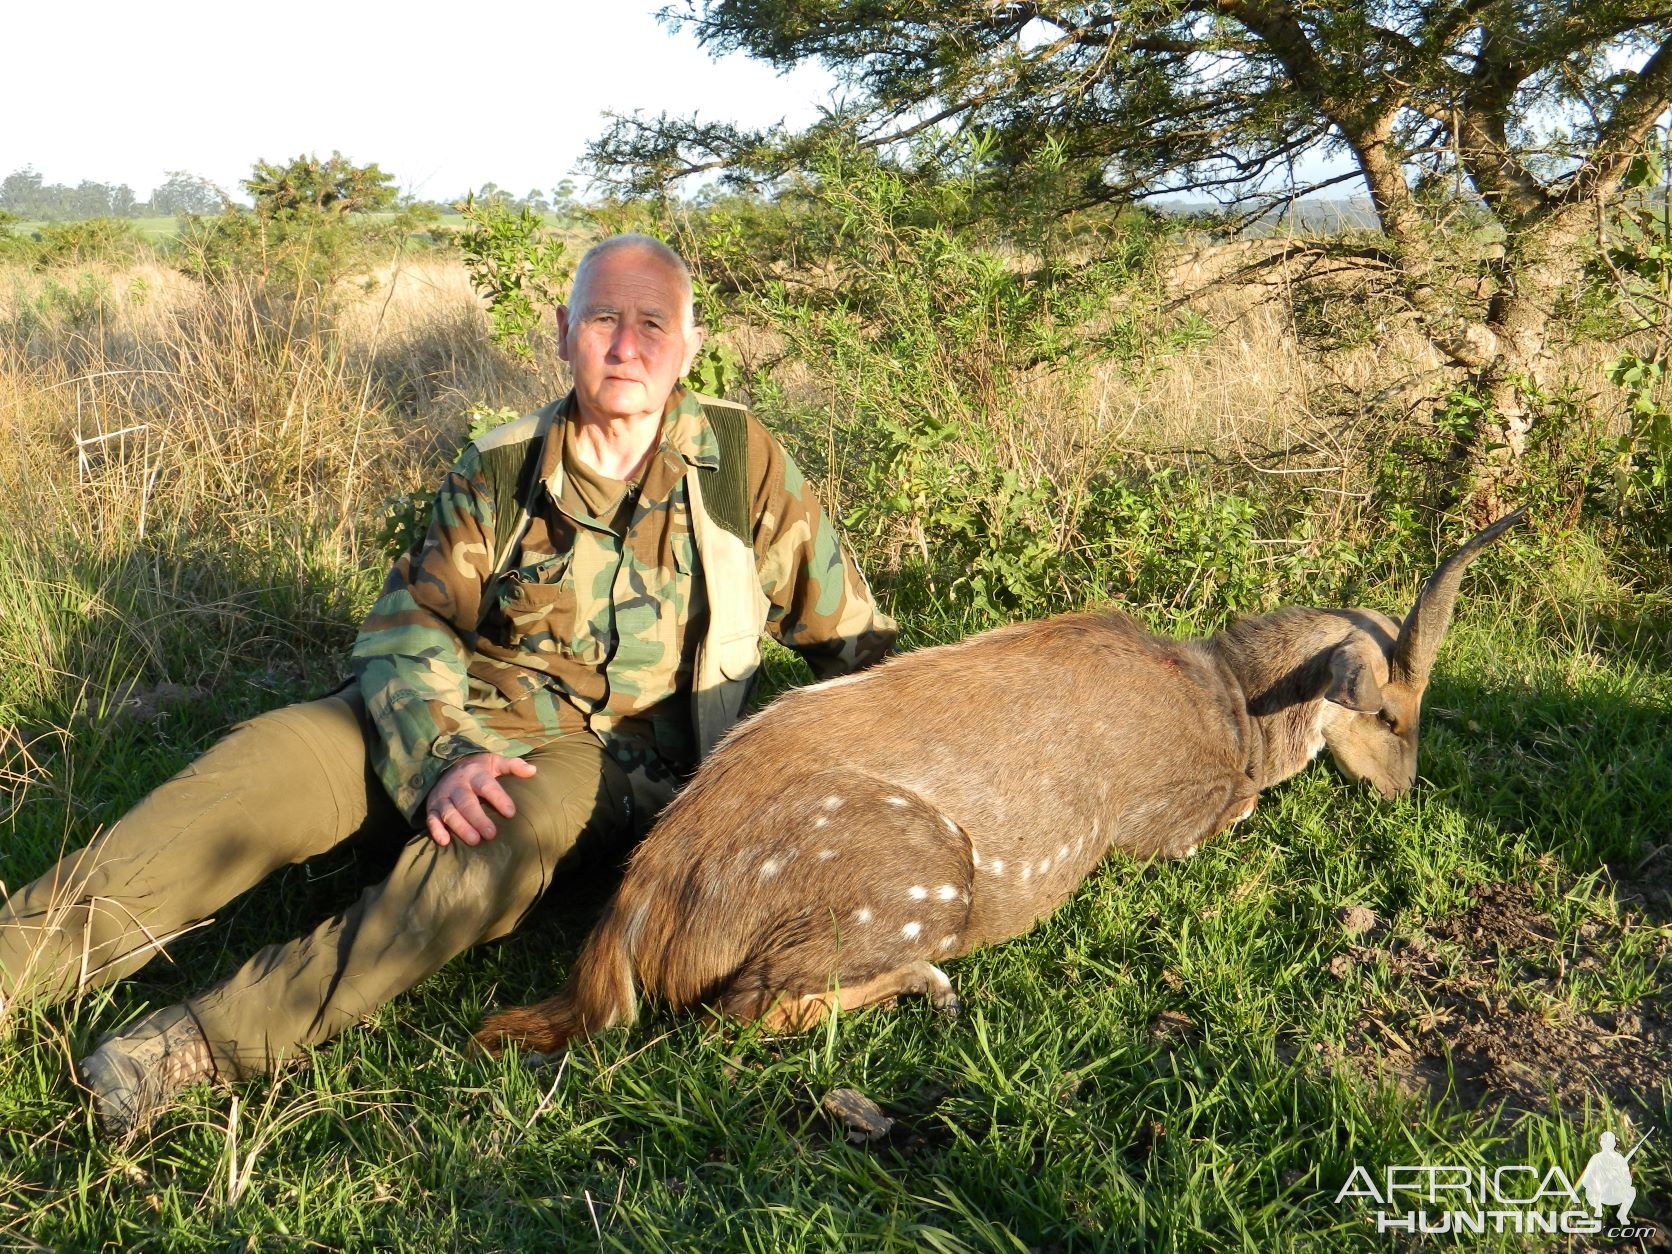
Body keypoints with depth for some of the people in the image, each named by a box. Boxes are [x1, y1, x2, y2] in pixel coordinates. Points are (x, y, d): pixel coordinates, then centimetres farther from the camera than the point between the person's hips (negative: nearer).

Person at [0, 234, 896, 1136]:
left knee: (526, 821, -38)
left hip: (610, 755, -2)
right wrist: (442, 756, -22)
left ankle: (213, 1039, -43)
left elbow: (848, 631, 6)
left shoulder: (742, 462, -2)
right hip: (462, 717, 3)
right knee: (274, 756, -24)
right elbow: (411, 623, -4)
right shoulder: (501, 472, 2)